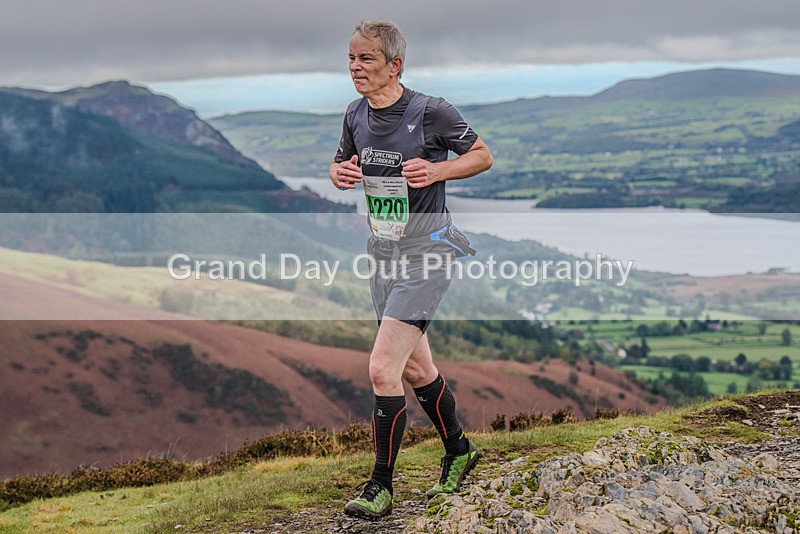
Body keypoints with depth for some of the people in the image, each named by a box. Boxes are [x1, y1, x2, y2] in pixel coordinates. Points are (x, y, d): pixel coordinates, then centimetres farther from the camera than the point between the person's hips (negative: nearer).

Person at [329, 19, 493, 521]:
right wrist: (341, 174, -5)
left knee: (383, 368, -15)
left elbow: (483, 155, -3)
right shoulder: (356, 114, 3)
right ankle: (459, 451, 40)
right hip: (383, 251, 7)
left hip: (427, 251, -7)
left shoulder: (431, 112, -14)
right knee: (415, 369, 18)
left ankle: (381, 486, -3)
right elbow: (339, 165, 19)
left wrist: (437, 170, -20)